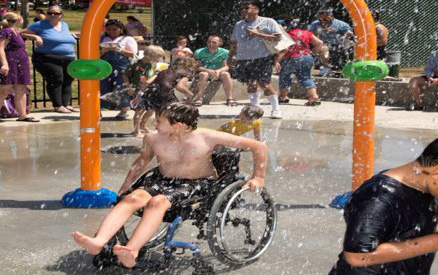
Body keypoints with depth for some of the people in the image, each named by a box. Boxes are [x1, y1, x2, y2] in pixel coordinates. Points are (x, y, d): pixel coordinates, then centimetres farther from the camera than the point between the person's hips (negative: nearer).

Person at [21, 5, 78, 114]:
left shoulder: (65, 25, 19)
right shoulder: (40, 25, 1)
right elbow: (22, 33, 2)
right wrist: (35, 37, -11)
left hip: (68, 60, 6)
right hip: (48, 59, -6)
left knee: (67, 82, 4)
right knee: (56, 80, -15)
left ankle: (66, 104, 10)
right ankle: (58, 106, -12)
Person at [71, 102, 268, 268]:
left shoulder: (208, 138, -13)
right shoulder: (153, 138, -2)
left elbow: (259, 147, -10)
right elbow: (143, 160, 21)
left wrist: (258, 177, -11)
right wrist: (125, 186, 20)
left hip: (197, 184, -4)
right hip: (162, 179, 4)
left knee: (157, 202, -35)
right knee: (133, 197, -29)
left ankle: (131, 252, -55)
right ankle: (98, 242, -47)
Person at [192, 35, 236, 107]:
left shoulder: (224, 52, -1)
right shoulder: (199, 52, -3)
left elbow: (226, 66, -4)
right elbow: (197, 67, -10)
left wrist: (218, 71, -26)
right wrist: (208, 71, -28)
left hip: (218, 73, 1)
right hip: (205, 71, -1)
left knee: (226, 74, -29)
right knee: (204, 74, -35)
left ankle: (230, 99, -29)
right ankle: (199, 98, -35)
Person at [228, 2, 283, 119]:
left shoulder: (268, 22, 1)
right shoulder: (238, 25, 20)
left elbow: (278, 37, -9)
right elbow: (234, 43, 26)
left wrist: (257, 34, -13)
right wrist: (230, 57, 17)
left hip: (262, 58, -6)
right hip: (243, 60, 6)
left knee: (264, 83, -12)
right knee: (250, 84, 6)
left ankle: (276, 109, -3)